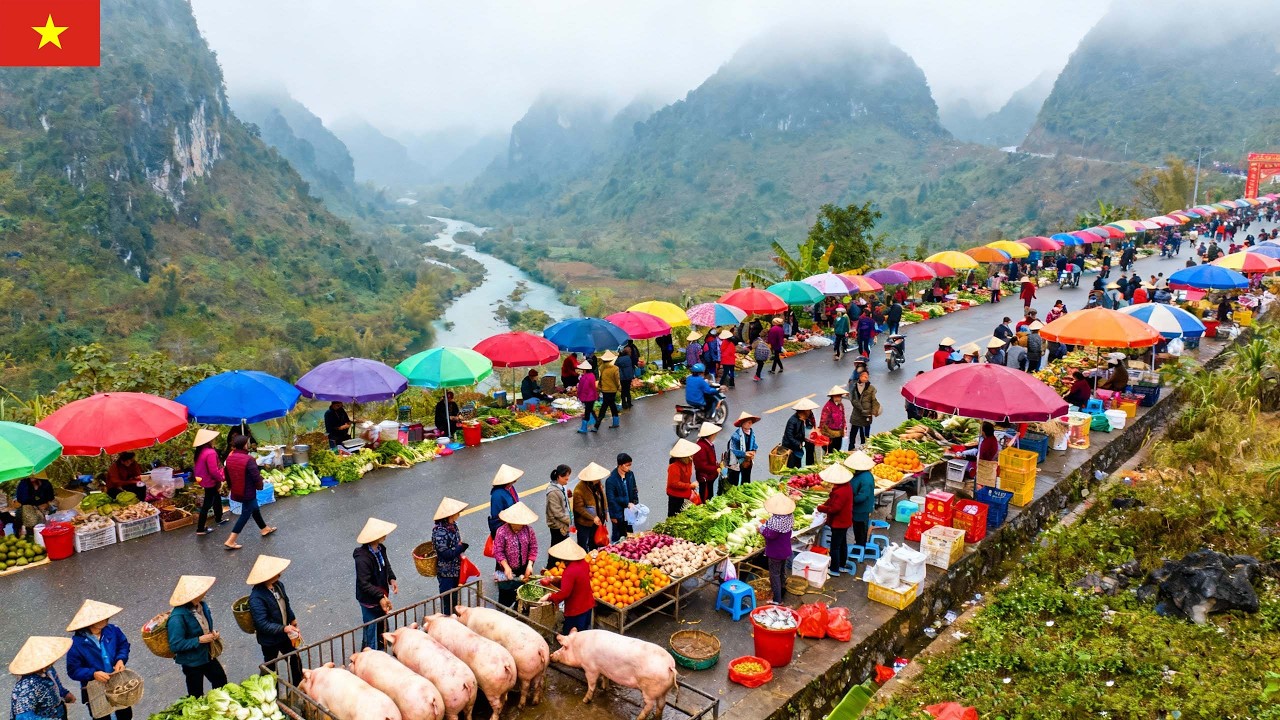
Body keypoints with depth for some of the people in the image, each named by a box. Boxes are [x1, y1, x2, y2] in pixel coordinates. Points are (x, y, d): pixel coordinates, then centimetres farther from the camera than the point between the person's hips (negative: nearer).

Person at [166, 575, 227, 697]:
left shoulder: (202, 605, -8)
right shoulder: (177, 617, -31)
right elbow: (175, 645, -27)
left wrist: (213, 633, -9)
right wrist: (199, 640, -27)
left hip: (208, 655, 7)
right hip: (192, 661, -7)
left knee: (221, 681, 23)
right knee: (196, 696, 13)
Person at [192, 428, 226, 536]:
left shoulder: (200, 451, 2)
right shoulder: (210, 452, -27)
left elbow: (197, 467, 13)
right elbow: (213, 470, -27)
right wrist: (222, 477, -11)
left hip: (203, 479, 10)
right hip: (210, 482, -10)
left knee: (217, 499, 27)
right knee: (207, 505, 0)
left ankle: (218, 519, 43)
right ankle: (200, 529, 6)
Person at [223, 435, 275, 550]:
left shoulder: (229, 458, -1)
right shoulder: (248, 459, -25)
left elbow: (227, 475, 11)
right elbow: (256, 476, -22)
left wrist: (230, 486, 26)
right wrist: (260, 486, -1)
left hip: (236, 491, 8)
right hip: (248, 492, -8)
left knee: (254, 508, 25)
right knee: (245, 514, 2)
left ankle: (264, 529, 43)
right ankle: (230, 541, -1)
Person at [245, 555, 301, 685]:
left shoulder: (278, 585, -11)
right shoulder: (256, 598, -33)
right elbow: (263, 624, -32)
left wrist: (294, 625, 7)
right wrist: (284, 629, -34)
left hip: (284, 635, 7)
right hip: (269, 640, -7)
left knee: (295, 660, 22)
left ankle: (298, 687, 44)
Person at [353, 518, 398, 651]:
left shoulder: (380, 549, -5)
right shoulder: (362, 559, -31)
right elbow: (364, 585, -30)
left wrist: (391, 579, -4)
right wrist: (380, 597, -36)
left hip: (381, 597, 8)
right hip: (370, 601, -8)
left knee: (381, 627, 24)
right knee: (372, 631, 7)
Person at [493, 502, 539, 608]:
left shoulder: (528, 530, -5)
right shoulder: (502, 531, -15)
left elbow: (533, 548, 1)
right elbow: (498, 551, -14)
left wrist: (529, 565, -9)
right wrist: (506, 567, -21)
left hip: (523, 570, 3)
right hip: (507, 571, -3)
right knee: (506, 596, 7)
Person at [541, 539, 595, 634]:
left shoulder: (570, 571, -30)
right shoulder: (583, 563, -4)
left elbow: (564, 593, -29)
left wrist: (550, 597, -16)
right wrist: (555, 581, 5)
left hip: (575, 610, -8)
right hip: (588, 605, 8)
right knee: (584, 633, 23)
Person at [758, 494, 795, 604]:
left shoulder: (775, 520, -32)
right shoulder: (788, 517, -4)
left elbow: (771, 534, -28)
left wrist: (762, 528, -12)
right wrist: (767, 523, 8)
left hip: (775, 552, -8)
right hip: (785, 551, 8)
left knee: (774, 574, 4)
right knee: (782, 572, 23)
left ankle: (777, 599, 9)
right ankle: (782, 593, 39)